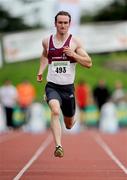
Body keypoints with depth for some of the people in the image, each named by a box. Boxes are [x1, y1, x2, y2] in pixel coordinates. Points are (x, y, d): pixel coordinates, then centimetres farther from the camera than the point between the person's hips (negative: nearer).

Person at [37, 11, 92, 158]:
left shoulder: (75, 42, -3)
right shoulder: (47, 41, 3)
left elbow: (89, 63, -4)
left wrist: (73, 54, -17)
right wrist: (41, 71, 11)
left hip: (68, 87, 1)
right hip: (52, 86, 0)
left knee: (69, 125, 14)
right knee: (55, 111, -31)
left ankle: (72, 119, 53)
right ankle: (58, 147, -34)